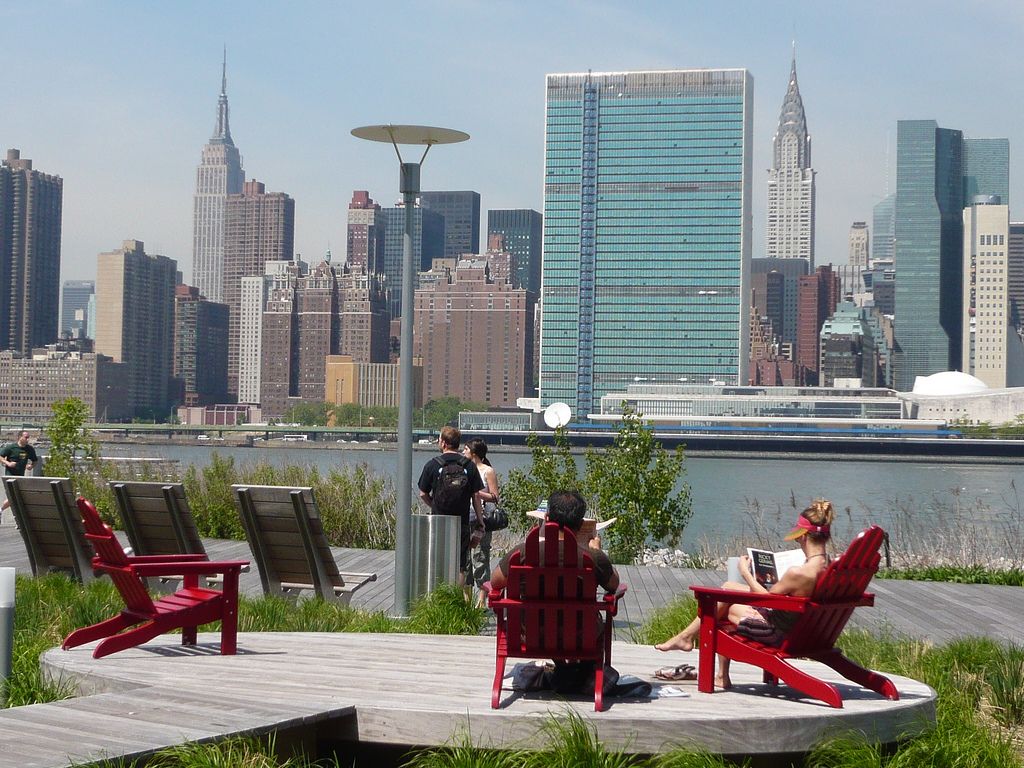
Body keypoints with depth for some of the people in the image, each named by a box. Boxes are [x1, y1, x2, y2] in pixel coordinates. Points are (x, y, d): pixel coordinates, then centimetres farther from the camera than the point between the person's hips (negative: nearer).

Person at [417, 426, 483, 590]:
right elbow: (476, 496, 0)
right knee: (460, 567, 6)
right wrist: (480, 521, 7)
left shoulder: (433, 464, -4)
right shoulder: (469, 465, -1)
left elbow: (423, 494, 3)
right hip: (462, 524, 1)